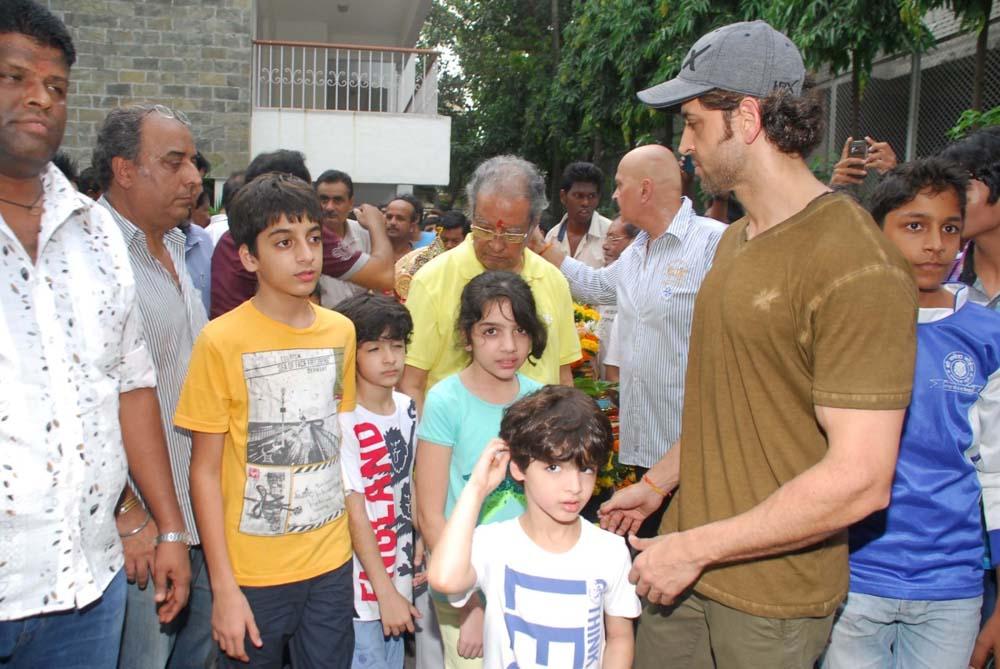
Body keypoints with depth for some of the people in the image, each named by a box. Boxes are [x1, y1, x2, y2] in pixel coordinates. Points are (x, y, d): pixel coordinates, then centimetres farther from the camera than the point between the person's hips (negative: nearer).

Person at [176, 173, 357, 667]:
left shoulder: (341, 331, 2)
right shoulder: (221, 340, -12)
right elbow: (204, 470, -9)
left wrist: (358, 542, 8)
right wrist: (224, 587, -10)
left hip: (332, 562, 4)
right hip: (252, 572, -3)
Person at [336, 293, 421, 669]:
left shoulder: (407, 409, 1)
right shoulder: (345, 423, -19)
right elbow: (355, 515, -17)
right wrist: (385, 592, -13)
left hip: (397, 573, 6)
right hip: (361, 579, -6)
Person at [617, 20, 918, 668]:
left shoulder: (856, 263, -20)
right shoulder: (736, 240, 8)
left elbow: (860, 480, -24)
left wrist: (694, 547, -19)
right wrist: (653, 485, 16)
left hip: (770, 598, -7)